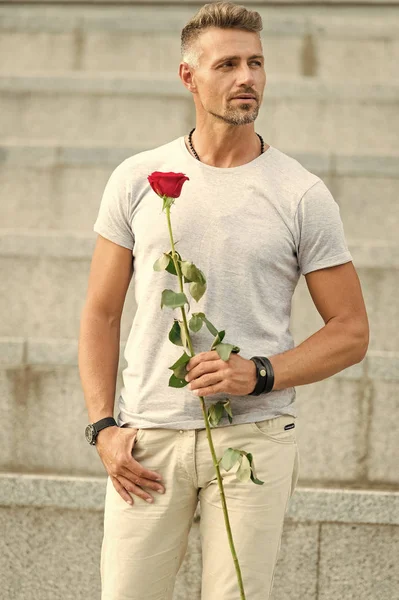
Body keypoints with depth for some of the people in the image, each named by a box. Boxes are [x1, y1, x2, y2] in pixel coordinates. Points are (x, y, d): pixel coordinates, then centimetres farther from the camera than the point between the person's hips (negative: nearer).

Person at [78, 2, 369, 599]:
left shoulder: (303, 195, 2)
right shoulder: (137, 180, 6)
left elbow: (351, 332, 4)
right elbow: (101, 314, 10)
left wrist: (259, 373, -11)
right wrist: (103, 425, -1)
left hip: (254, 437, -1)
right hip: (147, 439, 1)